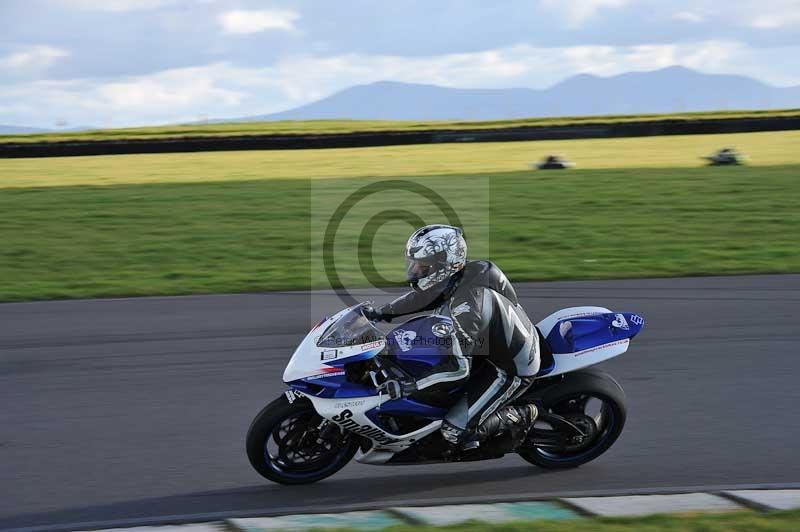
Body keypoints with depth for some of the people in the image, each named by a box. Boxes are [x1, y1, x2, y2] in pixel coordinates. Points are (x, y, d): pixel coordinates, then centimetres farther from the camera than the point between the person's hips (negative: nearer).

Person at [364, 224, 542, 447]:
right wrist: (380, 312, 14)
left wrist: (406, 387, -37)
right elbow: (420, 297, 15)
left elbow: (460, 366, -37)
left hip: (511, 369, -9)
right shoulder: (455, 277, -7)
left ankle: (520, 417, 4)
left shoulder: (466, 304, -34)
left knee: (455, 431, -14)